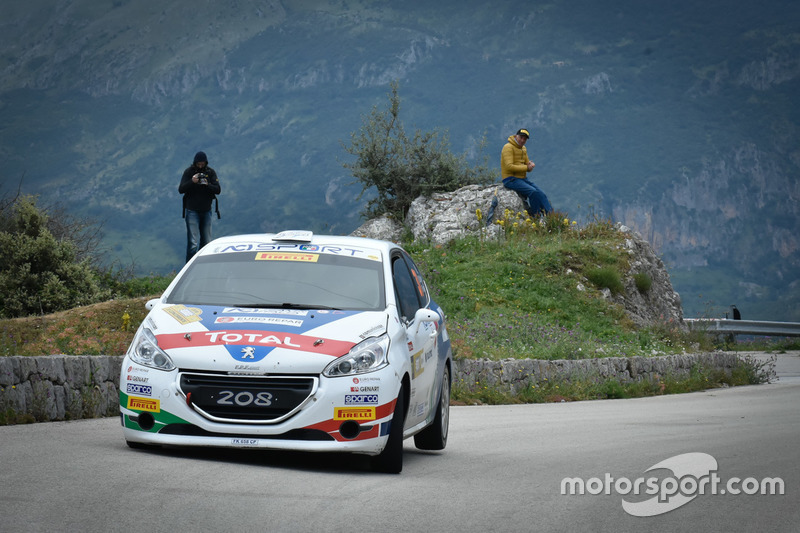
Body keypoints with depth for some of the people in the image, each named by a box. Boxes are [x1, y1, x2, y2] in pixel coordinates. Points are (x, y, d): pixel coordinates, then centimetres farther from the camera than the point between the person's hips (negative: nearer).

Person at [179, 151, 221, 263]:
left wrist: (208, 185, -23)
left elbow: (218, 190, -4)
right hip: (192, 211, -3)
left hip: (206, 211, 3)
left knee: (206, 241, 8)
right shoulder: (188, 172, -4)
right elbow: (181, 189, -9)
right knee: (193, 243, -11)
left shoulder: (210, 172, 3)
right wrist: (192, 181, -25)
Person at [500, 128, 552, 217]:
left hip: (523, 179, 9)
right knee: (533, 191, -26)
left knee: (541, 193, -7)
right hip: (511, 180, -9)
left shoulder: (523, 149, 16)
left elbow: (527, 164, 19)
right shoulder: (508, 147, -12)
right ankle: (535, 217, -18)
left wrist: (531, 165, -7)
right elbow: (509, 166, -21)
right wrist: (526, 167, -15)